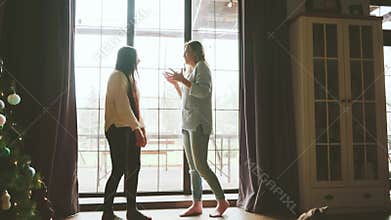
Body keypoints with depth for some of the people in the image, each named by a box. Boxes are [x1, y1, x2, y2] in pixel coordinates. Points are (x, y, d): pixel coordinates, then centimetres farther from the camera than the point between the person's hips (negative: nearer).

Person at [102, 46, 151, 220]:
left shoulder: (128, 77, 21)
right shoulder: (118, 76, -8)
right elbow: (122, 106, -18)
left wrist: (141, 128, 12)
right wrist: (137, 129, -18)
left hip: (130, 129, 9)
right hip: (119, 129, -9)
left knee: (134, 168, 8)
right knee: (119, 170, -7)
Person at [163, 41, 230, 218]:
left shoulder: (201, 66, -2)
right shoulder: (191, 71, 23)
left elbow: (203, 91, -18)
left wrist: (182, 80, -15)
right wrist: (175, 83, 19)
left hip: (198, 124, -9)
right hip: (187, 124, 9)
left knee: (201, 166, -11)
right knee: (193, 168, 7)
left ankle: (222, 201, 1)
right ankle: (197, 205, 12)